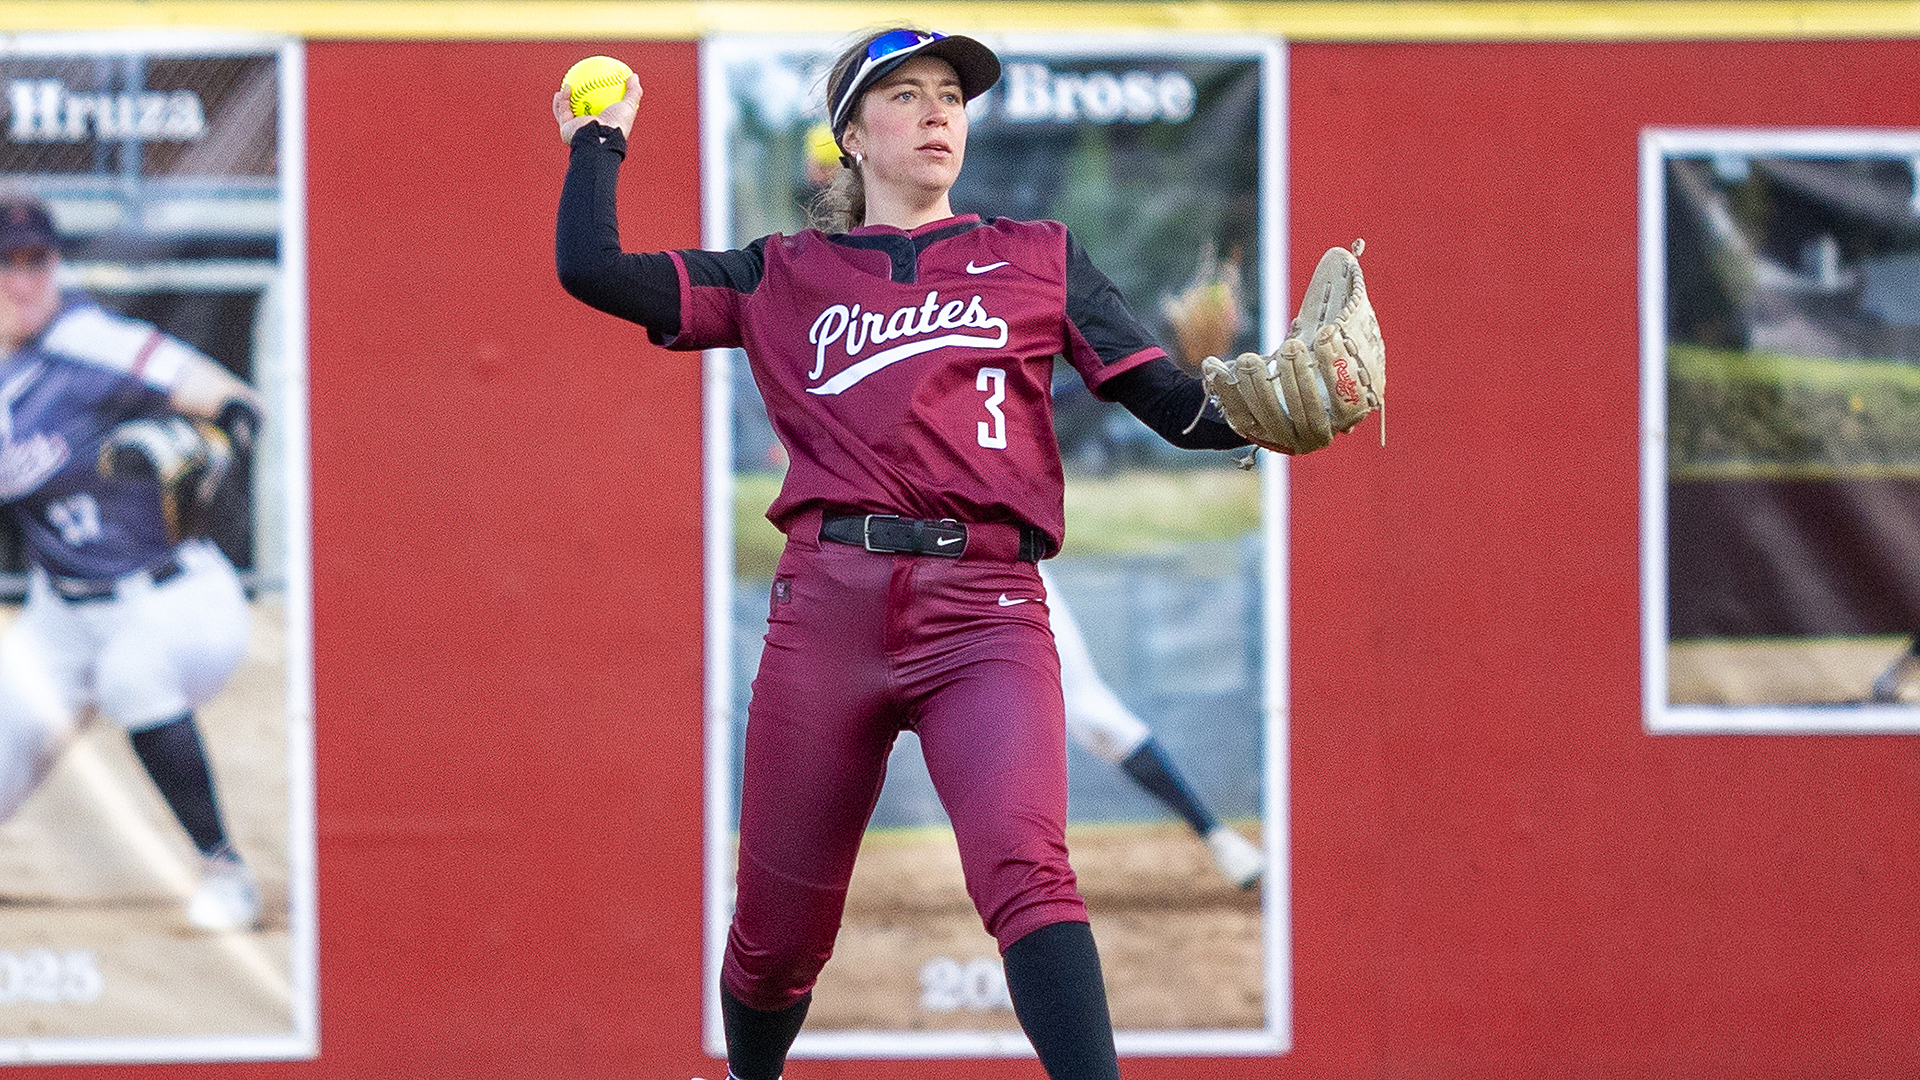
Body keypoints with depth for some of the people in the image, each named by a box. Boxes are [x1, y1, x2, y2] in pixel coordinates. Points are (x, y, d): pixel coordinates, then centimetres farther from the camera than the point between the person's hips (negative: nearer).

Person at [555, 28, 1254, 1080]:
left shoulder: (1038, 260, 17)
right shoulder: (783, 277, 17)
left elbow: (1179, 406, 9)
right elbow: (590, 267, 9)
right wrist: (600, 138, 22)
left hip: (985, 610, -2)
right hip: (828, 607, 2)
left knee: (1022, 864, -27)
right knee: (778, 927, 6)